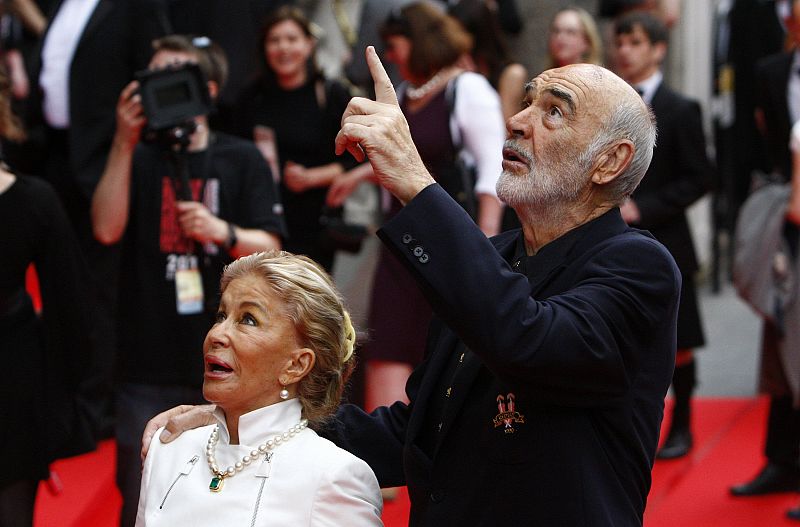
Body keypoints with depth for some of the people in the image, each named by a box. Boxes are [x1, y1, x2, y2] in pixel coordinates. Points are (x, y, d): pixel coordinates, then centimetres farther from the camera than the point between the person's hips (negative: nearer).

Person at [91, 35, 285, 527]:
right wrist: (125, 144, -17)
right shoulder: (139, 159, 6)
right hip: (148, 362, 0)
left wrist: (224, 232, -21)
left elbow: (270, 248, 0)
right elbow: (107, 229, -10)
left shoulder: (241, 159, 5)